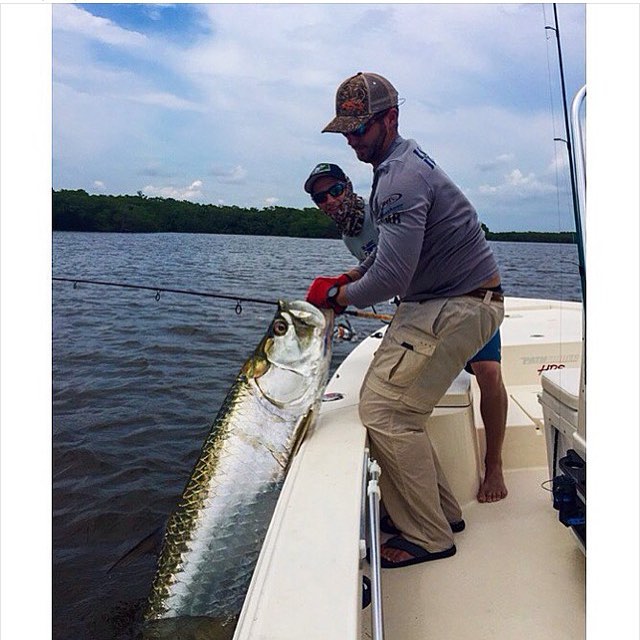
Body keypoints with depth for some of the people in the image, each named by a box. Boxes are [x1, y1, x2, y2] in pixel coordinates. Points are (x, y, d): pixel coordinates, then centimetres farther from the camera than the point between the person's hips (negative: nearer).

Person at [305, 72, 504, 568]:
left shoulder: (401, 176, -19)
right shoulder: (401, 160, 16)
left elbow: (390, 277, -26)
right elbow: (393, 249, 23)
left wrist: (338, 297, -8)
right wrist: (349, 278, 10)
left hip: (461, 307, -10)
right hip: (435, 301, 10)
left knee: (386, 412, -13)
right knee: (387, 401, 9)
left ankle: (428, 537, 5)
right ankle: (443, 511, 22)